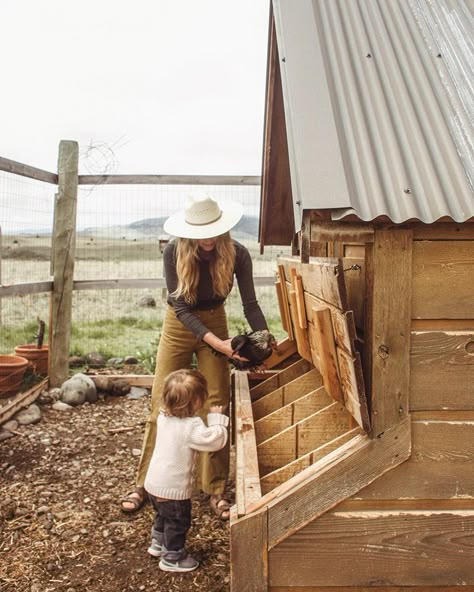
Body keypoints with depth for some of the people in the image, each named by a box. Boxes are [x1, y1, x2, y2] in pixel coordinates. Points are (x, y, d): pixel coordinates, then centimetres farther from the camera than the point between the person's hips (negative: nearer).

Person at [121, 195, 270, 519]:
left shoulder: (237, 254, -17)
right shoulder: (174, 252, -21)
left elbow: (250, 303, -11)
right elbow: (181, 307, -22)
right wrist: (218, 343, -32)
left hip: (215, 323, 1)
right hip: (178, 325, -1)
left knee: (217, 406, 0)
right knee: (162, 404, 2)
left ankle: (216, 489, 13)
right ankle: (145, 484, 16)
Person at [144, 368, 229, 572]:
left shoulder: (163, 417, -4)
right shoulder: (192, 427, -28)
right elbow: (215, 440, -24)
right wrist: (217, 418, -13)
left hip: (154, 482, 8)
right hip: (173, 487, -8)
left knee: (163, 516, 30)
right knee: (178, 522, 13)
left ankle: (158, 544, 48)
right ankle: (172, 558, 27)